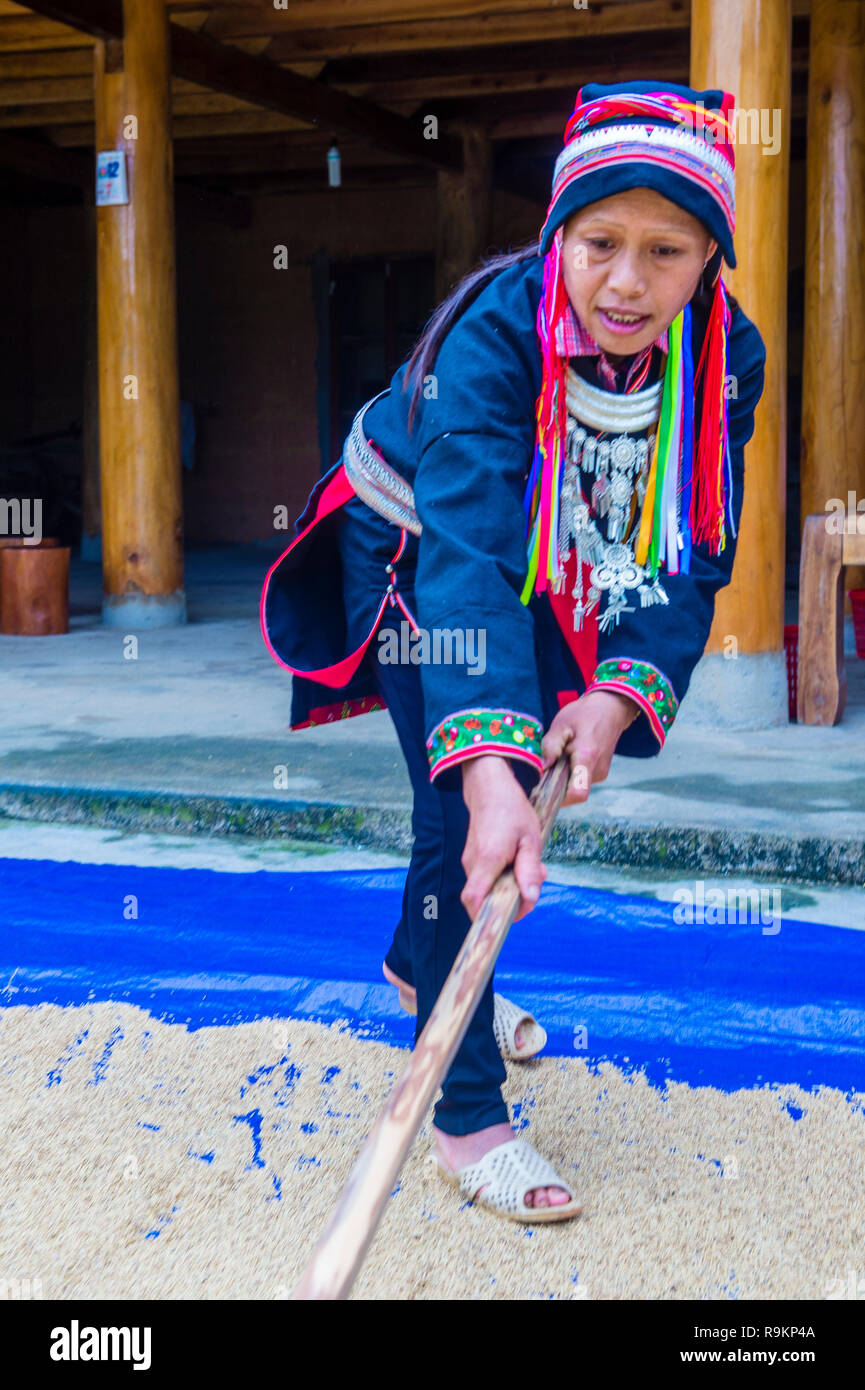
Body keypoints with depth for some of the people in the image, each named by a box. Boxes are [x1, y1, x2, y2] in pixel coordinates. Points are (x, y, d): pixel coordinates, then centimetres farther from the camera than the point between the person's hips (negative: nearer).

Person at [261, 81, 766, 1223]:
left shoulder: (727, 356, -23)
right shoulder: (496, 330, -38)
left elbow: (692, 554, -23)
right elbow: (465, 551, -48)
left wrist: (622, 695, -41)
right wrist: (490, 766, -59)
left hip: (546, 571, 6)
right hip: (413, 551, -5)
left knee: (515, 781, 19)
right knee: (466, 808, -14)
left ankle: (417, 962, 48)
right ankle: (466, 1118, -2)